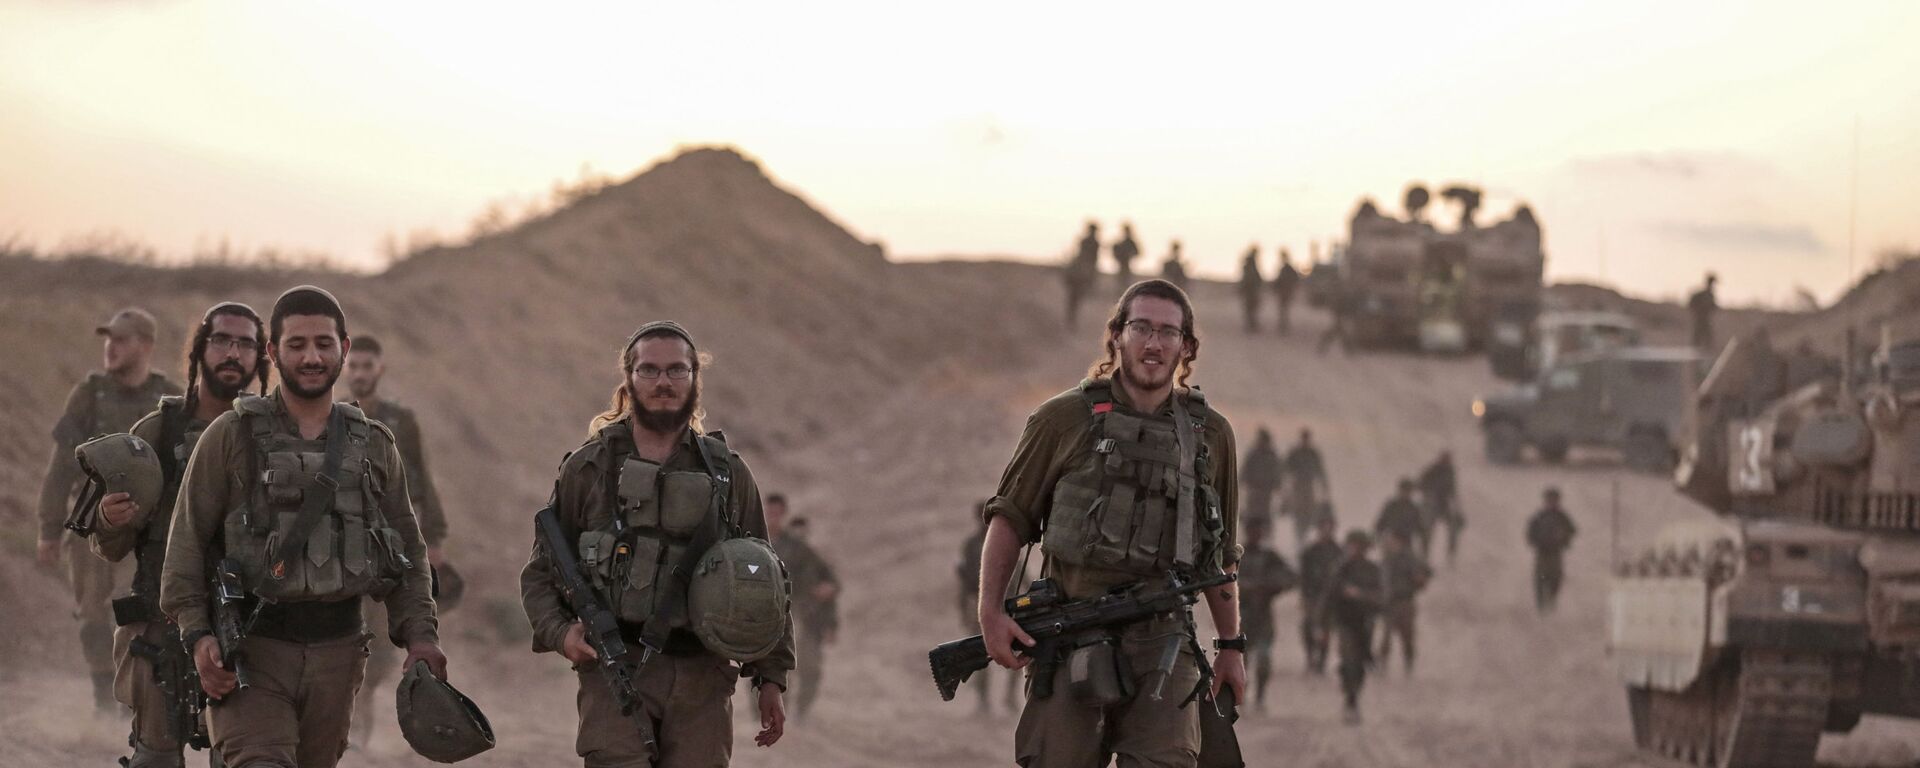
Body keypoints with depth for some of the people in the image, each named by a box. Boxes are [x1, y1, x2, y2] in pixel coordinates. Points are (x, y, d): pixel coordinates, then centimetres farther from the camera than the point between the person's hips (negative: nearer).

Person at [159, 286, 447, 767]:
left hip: (337, 652, 4)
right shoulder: (231, 437, 0)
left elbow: (408, 551, 16)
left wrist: (420, 635, 3)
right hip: (251, 649, -4)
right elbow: (187, 543, -1)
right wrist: (198, 635, -12)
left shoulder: (374, 447, 12)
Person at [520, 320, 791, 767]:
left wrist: (771, 678, 8)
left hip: (702, 679, 2)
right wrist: (559, 632, -9)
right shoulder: (587, 469, 7)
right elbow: (539, 574, 11)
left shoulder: (727, 473, 12)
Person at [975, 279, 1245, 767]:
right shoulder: (1065, 420, 4)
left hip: (1163, 645, 1)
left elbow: (1221, 555, 19)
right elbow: (1009, 518, 7)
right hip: (1071, 644, -1)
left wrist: (1232, 647, 18)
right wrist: (991, 611, -5)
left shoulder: (1209, 434, 12)